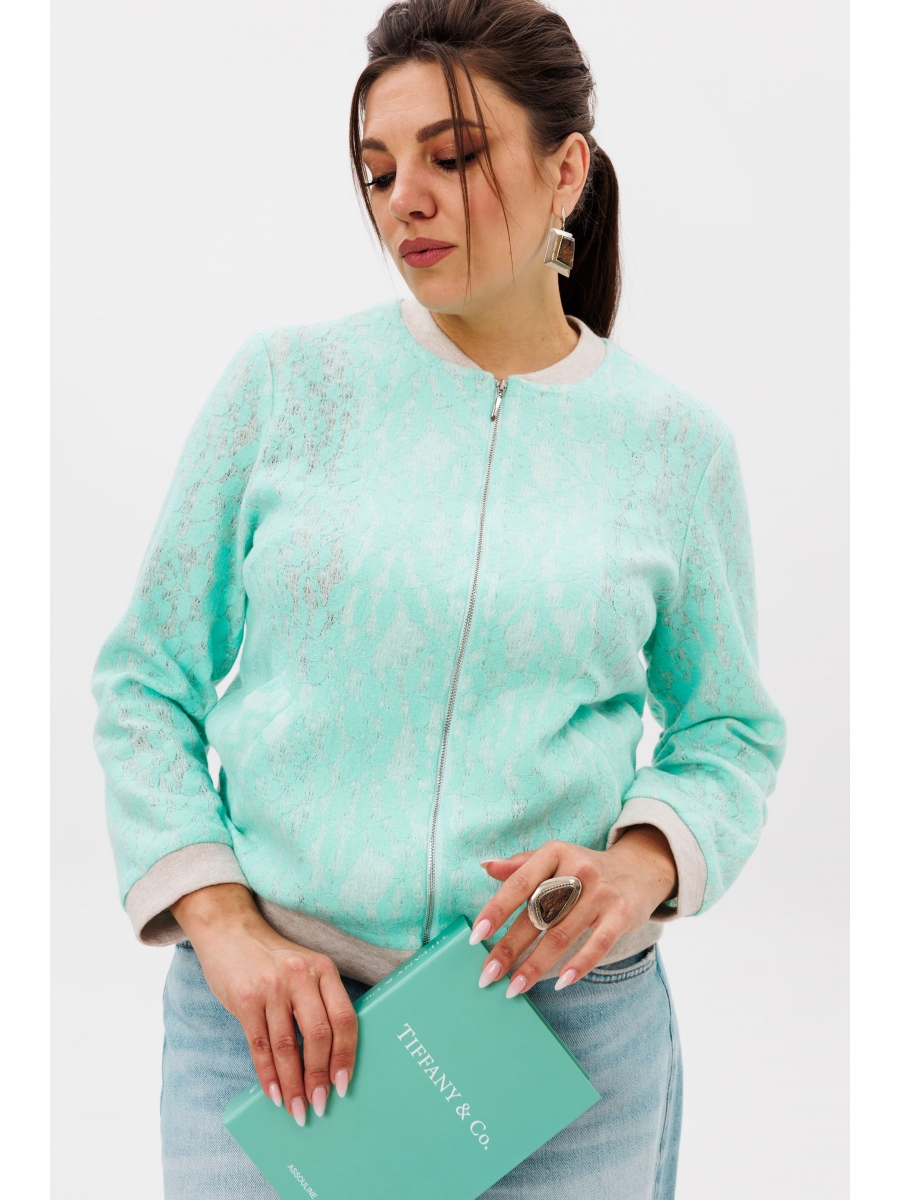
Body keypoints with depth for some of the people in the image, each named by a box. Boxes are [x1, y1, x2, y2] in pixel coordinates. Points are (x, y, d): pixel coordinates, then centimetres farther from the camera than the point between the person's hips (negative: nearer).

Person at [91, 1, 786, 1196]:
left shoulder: (673, 443, 0)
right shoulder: (286, 382, -1)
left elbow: (733, 733, 8)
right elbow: (146, 682, 2)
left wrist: (639, 864, -11)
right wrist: (226, 928, -9)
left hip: (567, 1031, 1)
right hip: (273, 1017, 0)